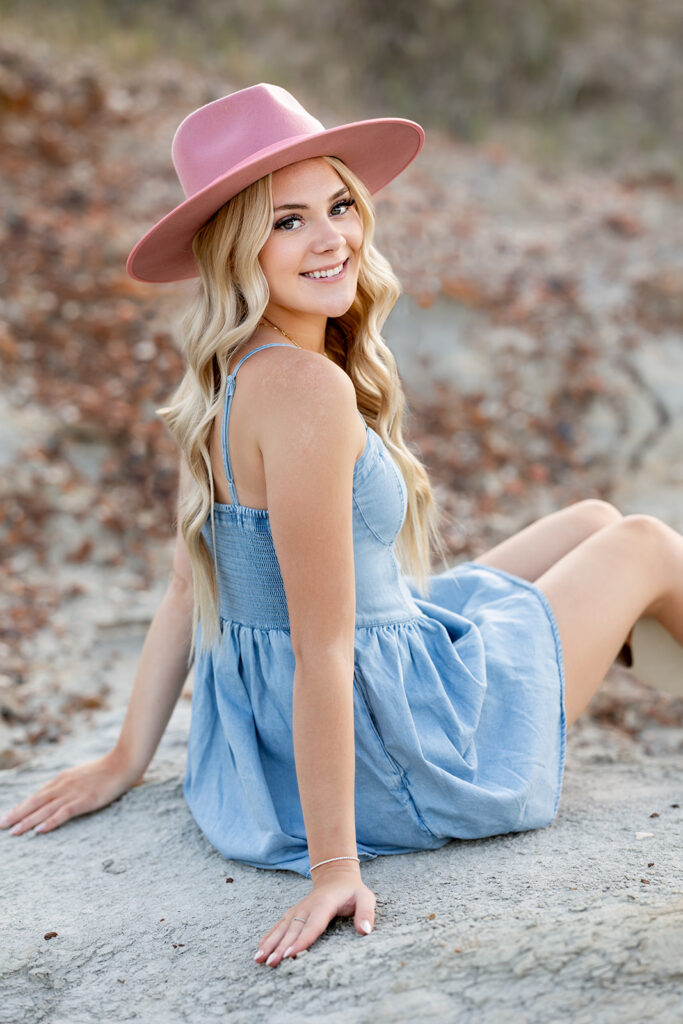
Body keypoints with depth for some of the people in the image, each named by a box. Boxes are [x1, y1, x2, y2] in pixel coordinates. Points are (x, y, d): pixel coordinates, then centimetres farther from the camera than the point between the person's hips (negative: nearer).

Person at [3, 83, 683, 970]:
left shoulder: (233, 376, 0)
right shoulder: (306, 387, -29)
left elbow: (192, 587, 6)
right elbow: (321, 649, -29)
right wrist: (334, 864, -25)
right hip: (386, 748, -8)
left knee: (594, 521, 24)